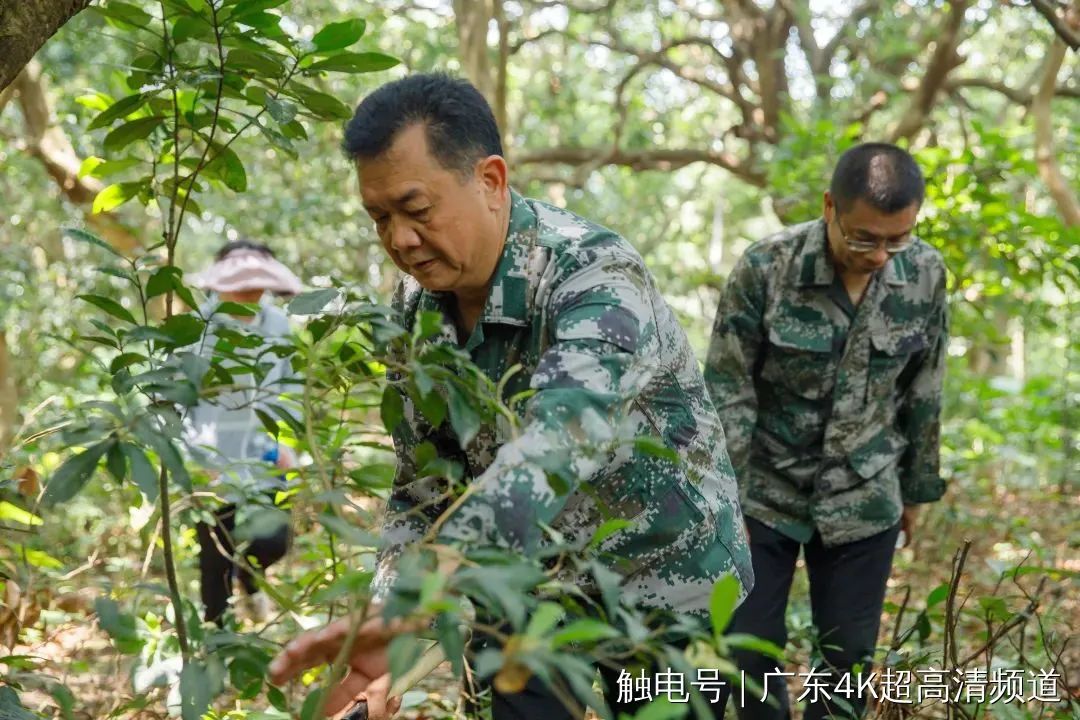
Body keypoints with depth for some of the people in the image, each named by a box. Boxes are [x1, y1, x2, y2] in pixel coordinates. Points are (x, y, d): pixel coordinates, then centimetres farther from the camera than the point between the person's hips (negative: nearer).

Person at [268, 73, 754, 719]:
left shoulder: (596, 277, -26)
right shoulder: (419, 307, -5)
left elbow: (549, 457, -41)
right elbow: (422, 491, -1)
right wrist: (384, 637, -17)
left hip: (669, 598, -5)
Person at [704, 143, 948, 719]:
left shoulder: (925, 274, -7)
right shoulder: (765, 268, -17)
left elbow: (922, 390, 6)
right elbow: (726, 390, -11)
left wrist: (916, 487, 12)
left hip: (863, 501, 2)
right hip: (762, 493, -2)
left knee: (849, 656, 7)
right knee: (750, 648, 2)